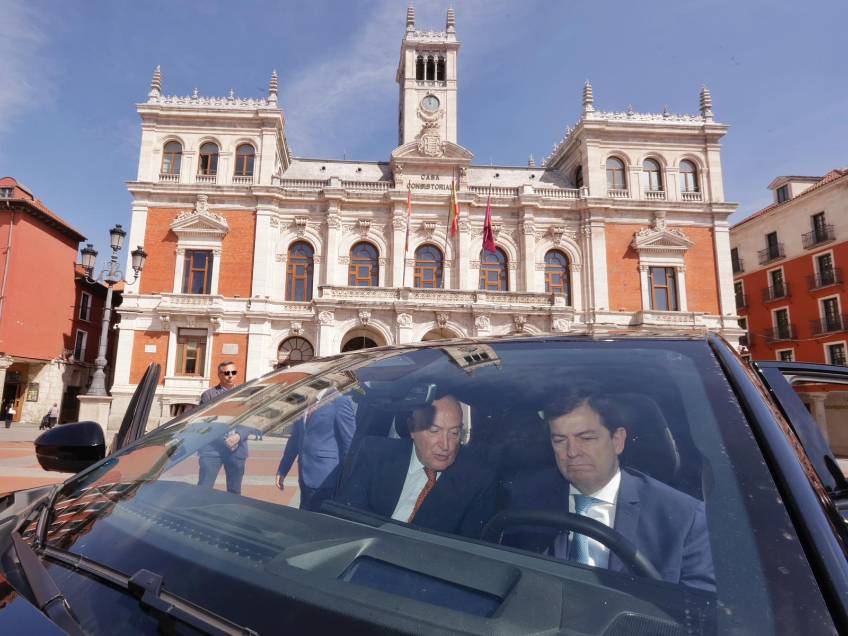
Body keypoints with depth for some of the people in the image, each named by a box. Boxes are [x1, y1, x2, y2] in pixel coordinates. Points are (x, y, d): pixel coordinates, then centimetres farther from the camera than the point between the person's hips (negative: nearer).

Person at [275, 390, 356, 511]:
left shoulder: (339, 401, -9)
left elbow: (349, 441, -10)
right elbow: (295, 440, 21)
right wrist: (282, 470, 22)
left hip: (325, 478, -7)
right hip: (306, 477, 7)